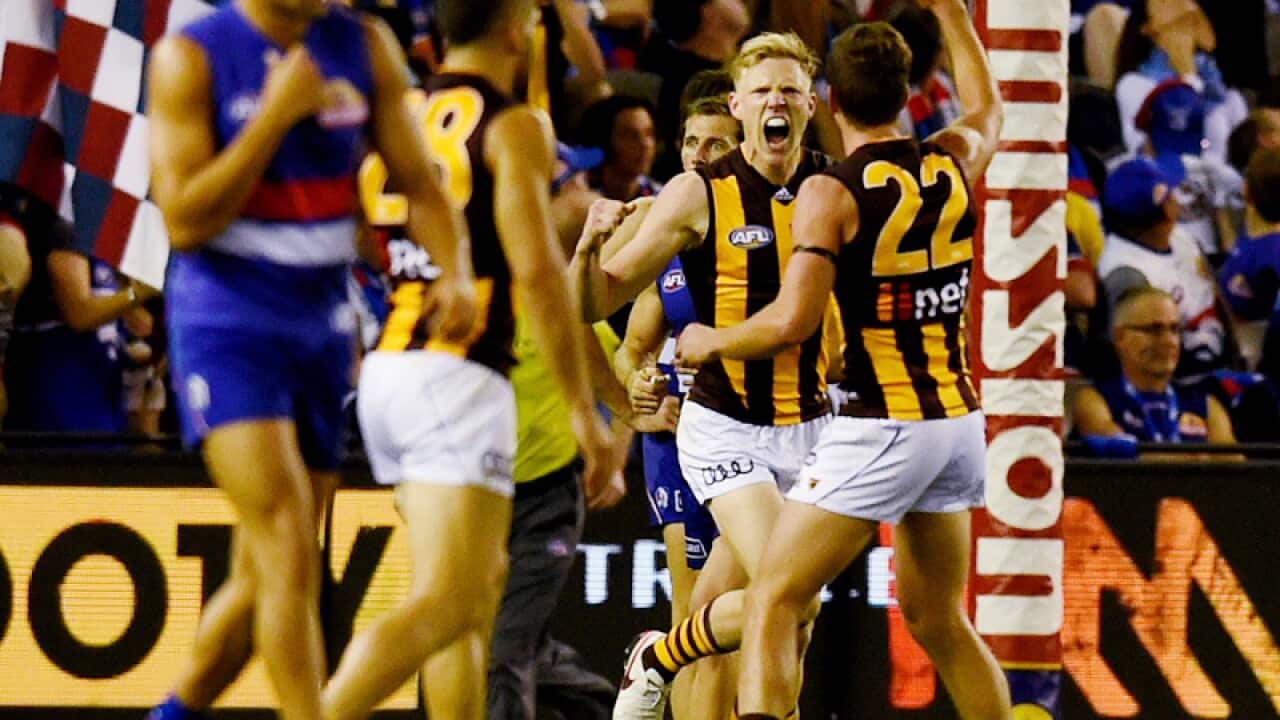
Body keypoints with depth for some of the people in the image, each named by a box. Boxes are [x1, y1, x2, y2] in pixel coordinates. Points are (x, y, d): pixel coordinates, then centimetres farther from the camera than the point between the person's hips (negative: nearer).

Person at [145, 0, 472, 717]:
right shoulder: (191, 58, -9)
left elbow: (420, 182, 7)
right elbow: (185, 221, -14)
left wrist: (457, 272, -12)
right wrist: (278, 113, -19)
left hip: (324, 322, 5)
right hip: (226, 324, -5)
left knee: (265, 575, 11)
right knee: (289, 552, -18)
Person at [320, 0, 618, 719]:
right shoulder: (515, 128, -5)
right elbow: (537, 270, -14)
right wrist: (584, 409, -11)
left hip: (386, 366, 8)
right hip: (457, 375, -8)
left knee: (484, 580, 19)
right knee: (445, 604, -14)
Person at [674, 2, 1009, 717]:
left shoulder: (831, 192, -11)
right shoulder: (953, 162, 7)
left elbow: (793, 320, -19)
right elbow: (988, 110, 32)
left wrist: (712, 343, -1)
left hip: (883, 428, -6)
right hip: (960, 421, 6)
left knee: (774, 602, -4)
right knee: (939, 621, 19)